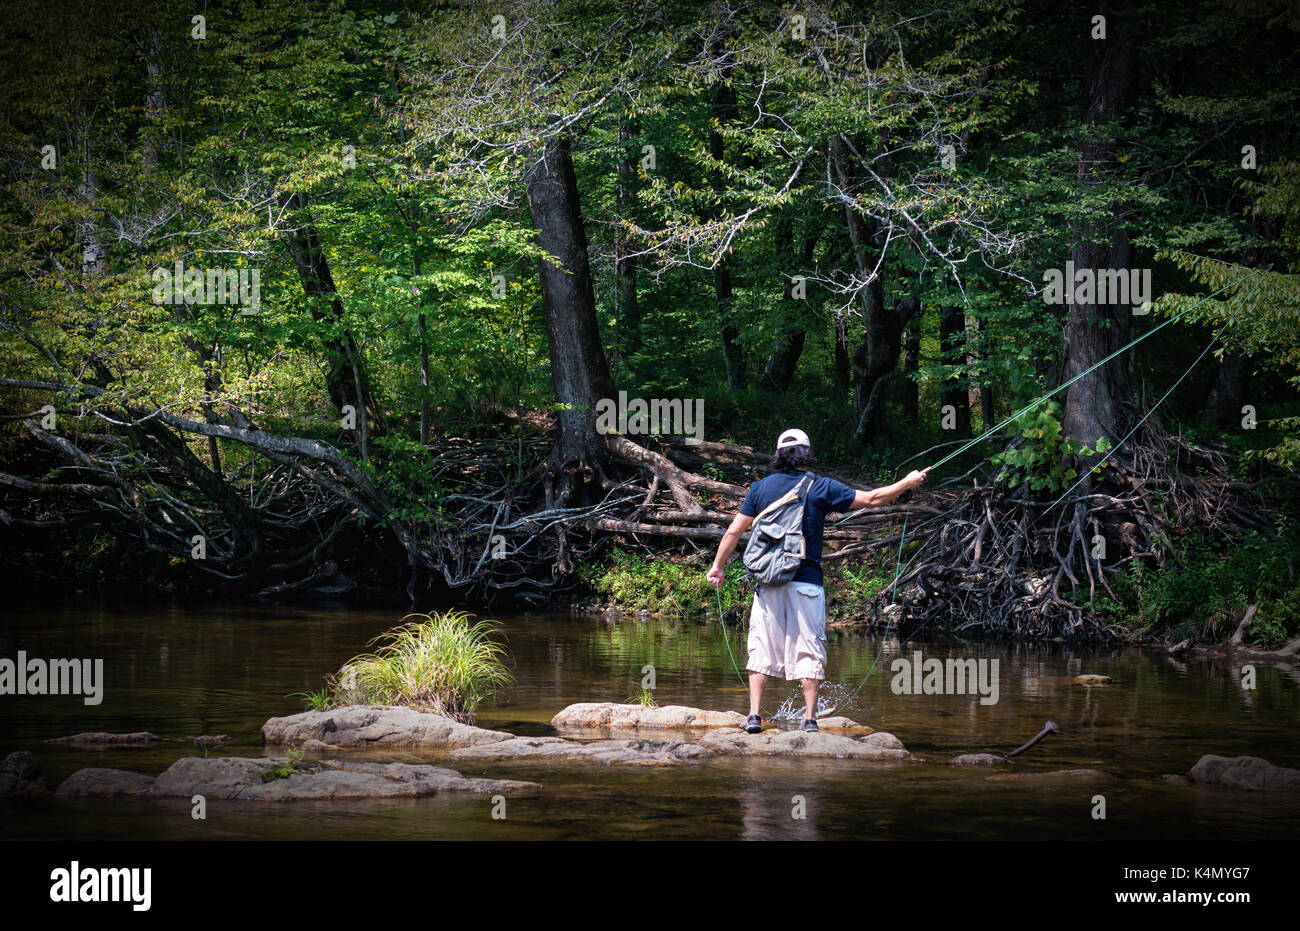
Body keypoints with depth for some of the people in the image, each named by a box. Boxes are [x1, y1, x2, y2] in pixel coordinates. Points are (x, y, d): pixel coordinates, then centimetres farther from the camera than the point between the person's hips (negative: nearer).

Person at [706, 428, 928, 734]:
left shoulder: (761, 488, 5)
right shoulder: (821, 488, -1)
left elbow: (733, 532, 7)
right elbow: (872, 499, 3)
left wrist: (718, 566, 19)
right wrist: (907, 483, 16)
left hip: (768, 581, 2)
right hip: (805, 581, -2)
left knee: (761, 648, 6)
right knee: (809, 651, 3)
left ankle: (754, 715, 1)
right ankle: (809, 718, 2)